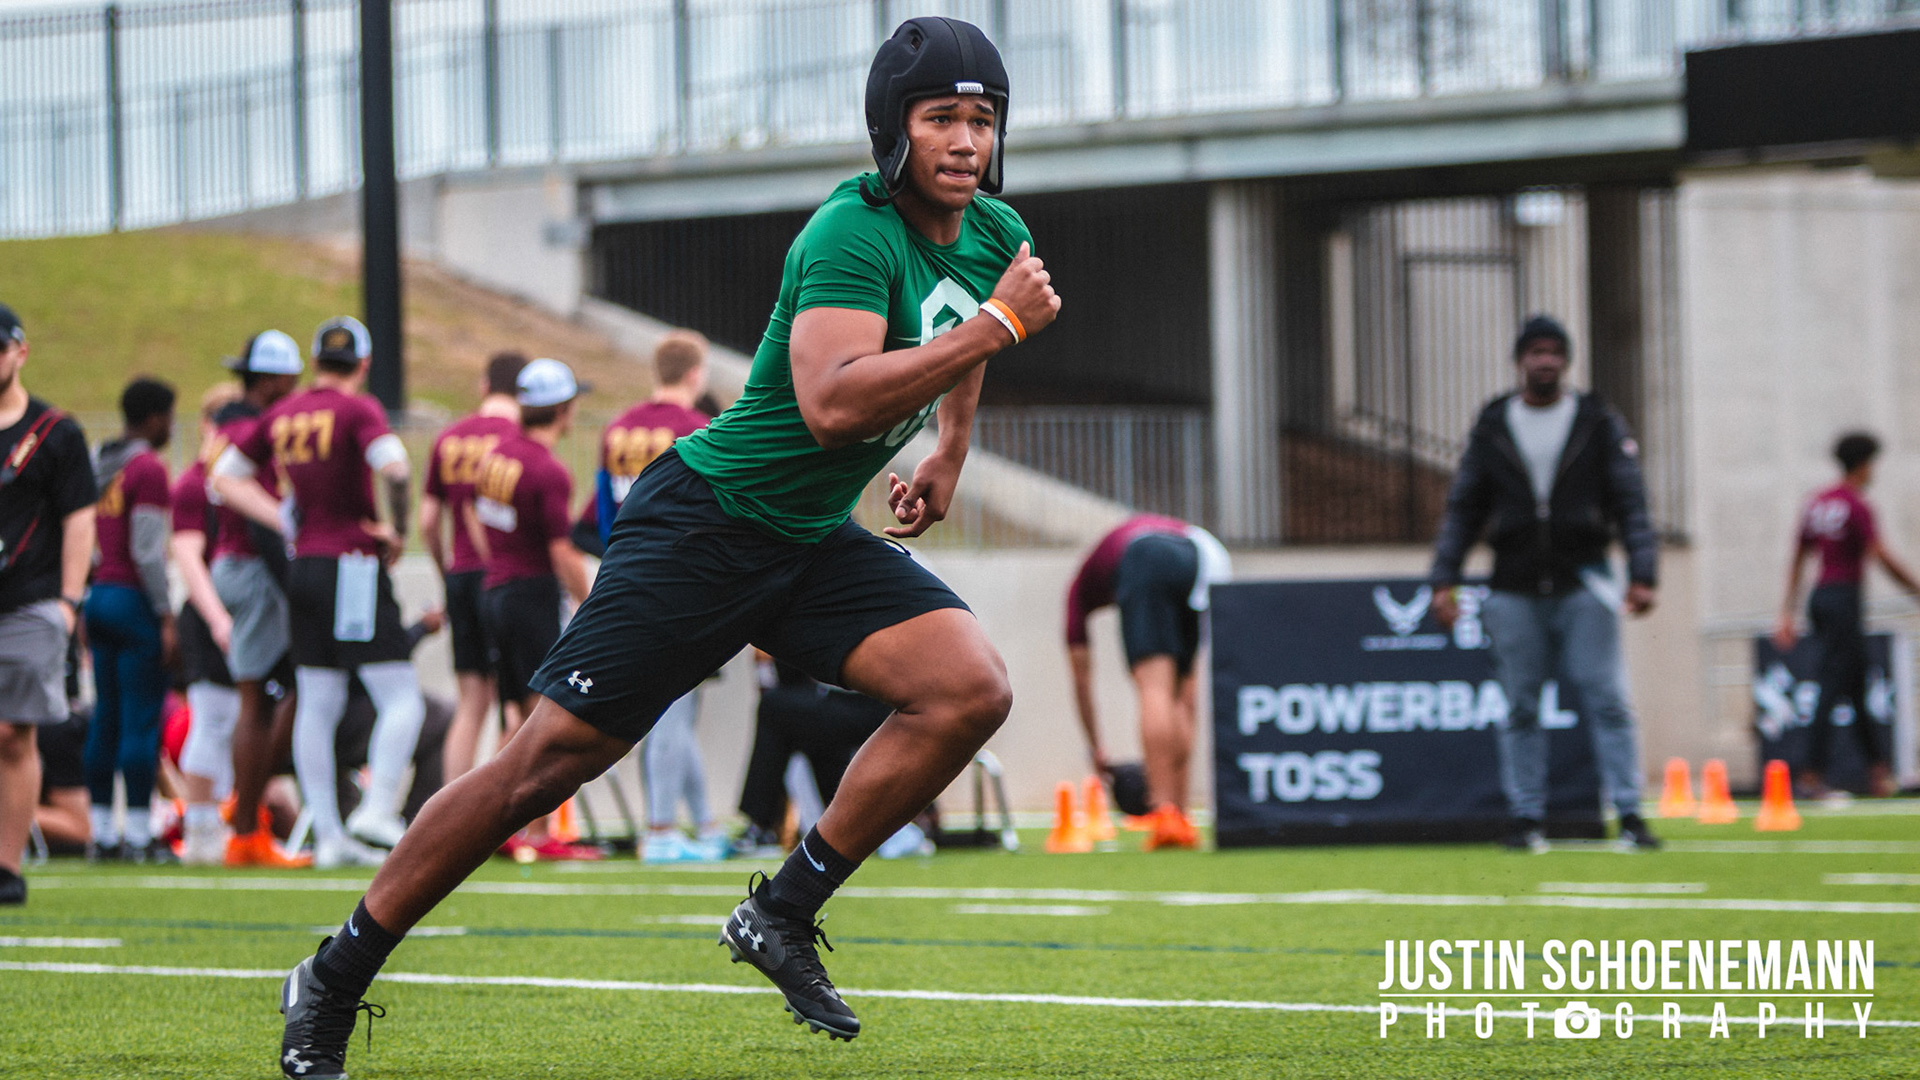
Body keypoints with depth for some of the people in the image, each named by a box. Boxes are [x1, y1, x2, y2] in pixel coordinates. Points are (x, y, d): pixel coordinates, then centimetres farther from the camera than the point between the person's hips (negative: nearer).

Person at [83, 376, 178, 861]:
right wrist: (166, 616, -12)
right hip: (135, 600, -8)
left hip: (98, 596, 8)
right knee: (141, 720, -4)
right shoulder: (148, 470, -12)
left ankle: (101, 829, 13)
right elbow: (147, 551, -16)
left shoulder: (98, 465, 12)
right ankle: (137, 832, -4)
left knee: (106, 718, 11)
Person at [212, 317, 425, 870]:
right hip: (353, 568, -7)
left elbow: (226, 475, 16)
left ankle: (328, 834, 10)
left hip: (303, 569, 7)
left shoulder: (282, 415, 10)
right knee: (401, 699, -1)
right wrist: (397, 530, -11)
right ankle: (377, 808, -14)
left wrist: (286, 521, 11)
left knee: (317, 708, 9)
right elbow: (393, 467, -26)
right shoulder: (358, 410, -8)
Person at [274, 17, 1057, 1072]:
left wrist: (950, 455, 28)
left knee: (971, 690, -15)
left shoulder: (995, 235, 3)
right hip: (706, 520, -7)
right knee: (553, 754, -10)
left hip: (816, 545, 7)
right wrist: (995, 326, -33)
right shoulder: (853, 234, -22)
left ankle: (784, 913, -4)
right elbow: (830, 404, -38)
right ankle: (334, 980, 1)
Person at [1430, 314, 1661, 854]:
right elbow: (1463, 508, 11)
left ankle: (1629, 815, -8)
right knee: (1520, 709, 2)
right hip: (1514, 591, 2)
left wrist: (1642, 574, -11)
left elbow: (1631, 504, 2)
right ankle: (1527, 819, 7)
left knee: (1607, 702, -8)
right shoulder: (1490, 428, 9)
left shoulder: (1600, 424, 5)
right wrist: (1444, 579, 1)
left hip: (1583, 586, -2)